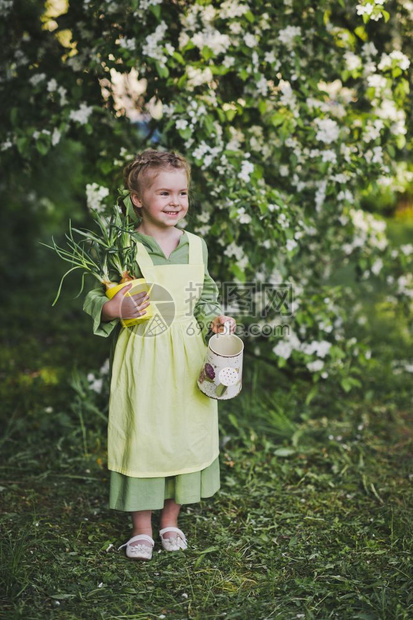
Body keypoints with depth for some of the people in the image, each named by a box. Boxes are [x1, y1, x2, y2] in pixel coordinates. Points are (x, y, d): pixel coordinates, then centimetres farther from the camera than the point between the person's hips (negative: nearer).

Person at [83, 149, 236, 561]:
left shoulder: (195, 246, 4)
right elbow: (94, 300, -4)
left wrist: (214, 319, -3)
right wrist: (114, 309, -23)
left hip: (188, 358, 4)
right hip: (142, 360, -4)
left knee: (185, 434, 11)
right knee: (141, 435, 4)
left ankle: (171, 520, 32)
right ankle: (141, 528, 24)